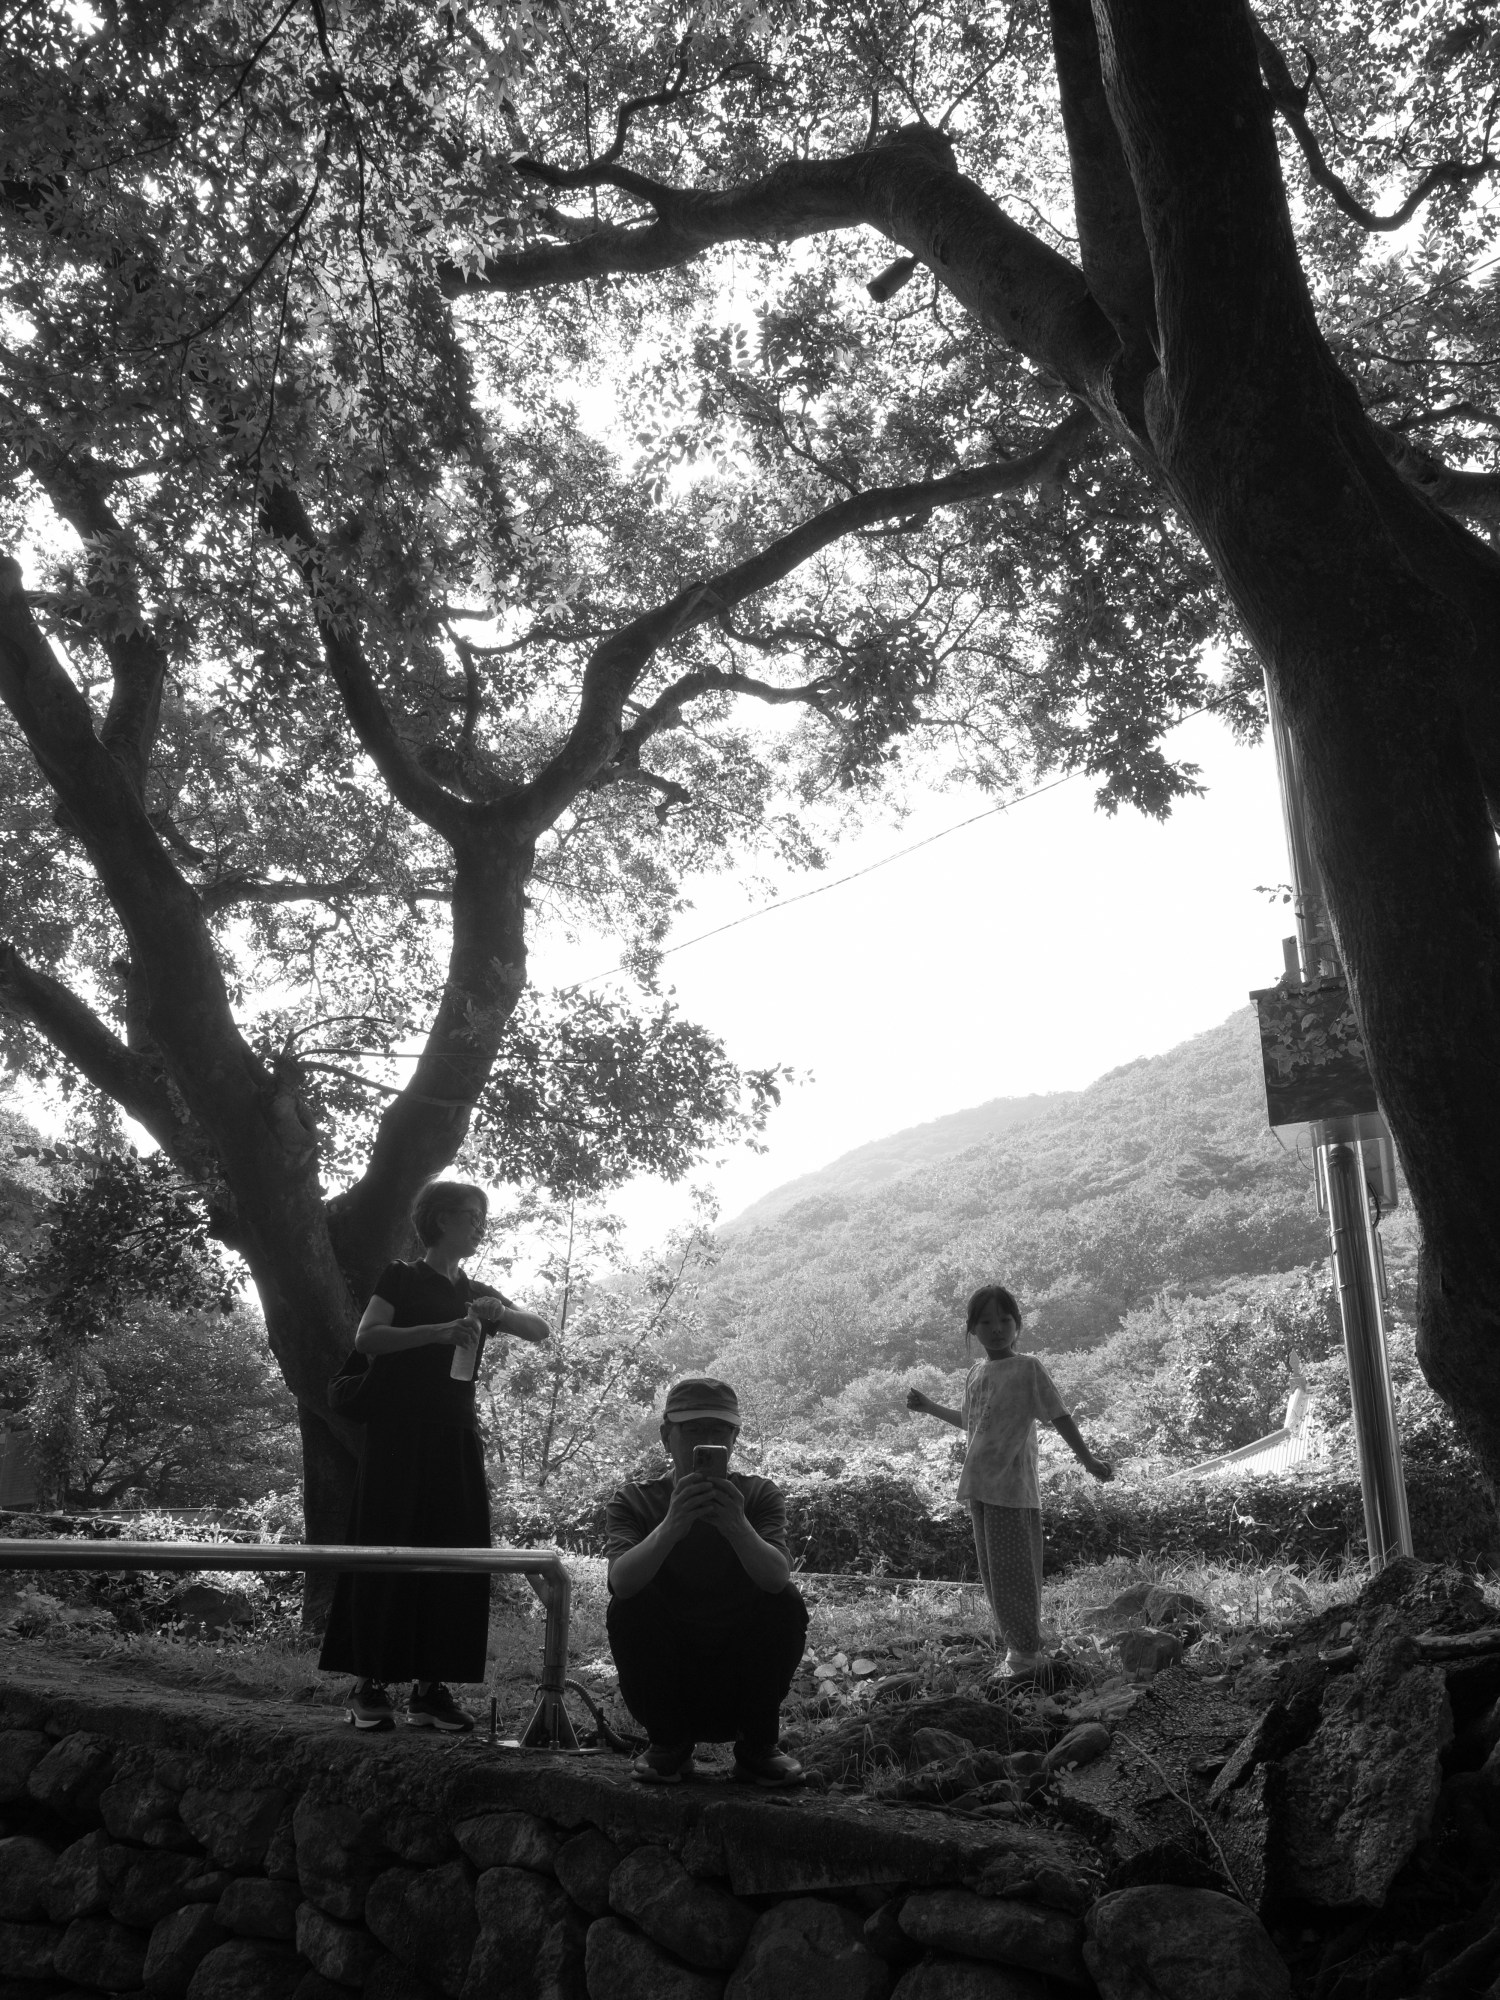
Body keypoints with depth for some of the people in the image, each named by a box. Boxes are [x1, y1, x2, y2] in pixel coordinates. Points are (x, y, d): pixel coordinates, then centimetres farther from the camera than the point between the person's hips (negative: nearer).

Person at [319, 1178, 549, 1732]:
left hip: (454, 1438, 5)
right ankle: (368, 1685, 1)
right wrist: (438, 1332, -24)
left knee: (454, 1557, 0)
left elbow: (540, 1331, 8)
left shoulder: (478, 1295, 17)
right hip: (398, 1433, -5)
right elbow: (365, 1337, -13)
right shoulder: (401, 1278, 2)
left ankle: (430, 1686, 5)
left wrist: (500, 1314, -12)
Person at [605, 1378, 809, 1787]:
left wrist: (737, 1526, -46)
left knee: (786, 1604, -23)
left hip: (743, 1681, 0)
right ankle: (668, 1743, -3)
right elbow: (620, 1581, -26)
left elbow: (776, 1577, -25)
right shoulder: (634, 1502, -5)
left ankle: (758, 1745, -3)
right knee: (628, 1607, -25)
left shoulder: (759, 1496, -4)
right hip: (667, 1683, 0)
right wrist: (671, 1526, -45)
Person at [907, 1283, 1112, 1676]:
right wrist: (929, 1407, 29)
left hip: (1012, 1488, -7)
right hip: (979, 1487, 7)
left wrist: (1087, 1459, -16)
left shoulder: (1027, 1369, -8)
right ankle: (1014, 1645, 22)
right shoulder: (976, 1373, 13)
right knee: (992, 1571, 11)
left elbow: (1059, 1417, -9)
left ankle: (1028, 1651, 9)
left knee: (1013, 1570, -3)